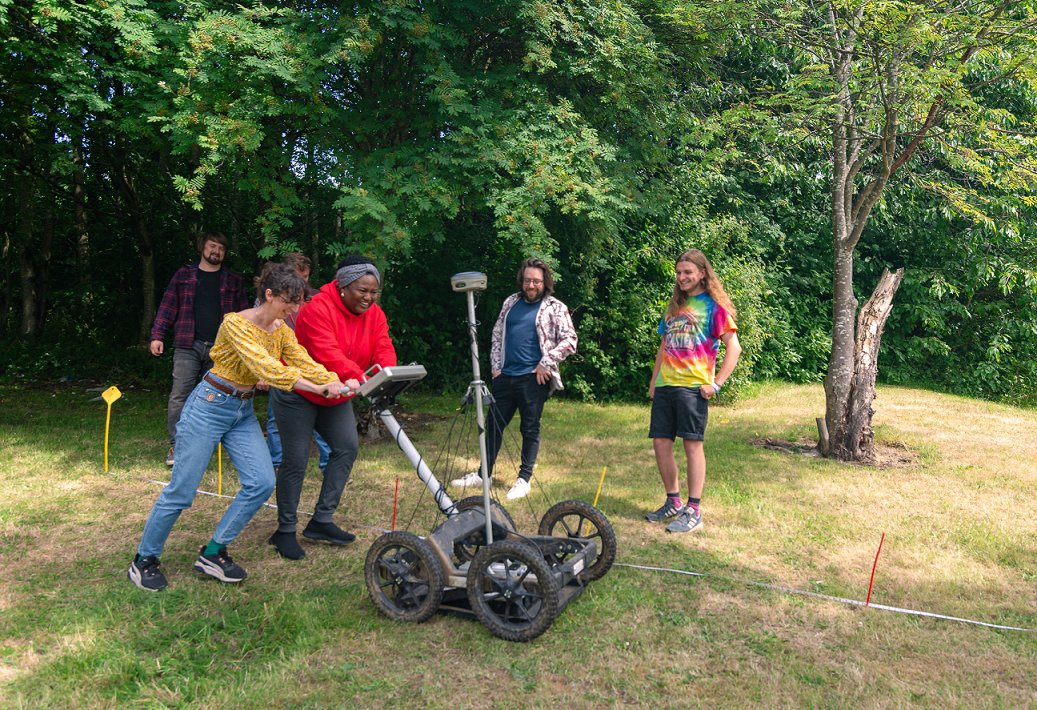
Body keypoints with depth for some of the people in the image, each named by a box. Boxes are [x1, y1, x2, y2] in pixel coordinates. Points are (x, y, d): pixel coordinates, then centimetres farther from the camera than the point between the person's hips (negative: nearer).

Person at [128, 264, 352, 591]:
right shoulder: (236, 324, -22)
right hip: (209, 406, -7)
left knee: (262, 483, -6)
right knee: (181, 491, -1)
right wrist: (318, 389, -42)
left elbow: (305, 363, -10)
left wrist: (338, 382, -28)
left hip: (243, 412, 7)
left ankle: (213, 553, 10)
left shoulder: (282, 330, 1)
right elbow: (264, 367, -35)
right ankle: (144, 560, 22)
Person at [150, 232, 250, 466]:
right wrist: (157, 335, -3)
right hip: (188, 345, -1)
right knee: (179, 395, -6)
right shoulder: (184, 275, 10)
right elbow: (167, 306, 7)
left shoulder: (233, 281, 12)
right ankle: (176, 445, 1)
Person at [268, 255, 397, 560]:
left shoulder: (375, 315, -4)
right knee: (296, 460, -6)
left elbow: (384, 349, -15)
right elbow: (328, 355, -37)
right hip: (298, 394, -7)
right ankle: (285, 531, 8)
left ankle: (322, 521, 9)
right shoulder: (318, 309, -26)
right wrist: (362, 381, -48)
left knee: (348, 447, -1)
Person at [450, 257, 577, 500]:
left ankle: (524, 479, 14)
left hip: (533, 378, -5)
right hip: (504, 376, 5)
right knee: (494, 424, 11)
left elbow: (569, 340, -6)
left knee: (530, 429, 4)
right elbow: (497, 334, 17)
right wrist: (495, 366, 9)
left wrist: (546, 363, -11)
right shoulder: (511, 302, 13)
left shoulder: (555, 308, -2)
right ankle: (484, 473, 23)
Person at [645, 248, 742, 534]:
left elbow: (734, 348, -6)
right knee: (660, 443, 5)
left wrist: (716, 384, -12)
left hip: (693, 385, -6)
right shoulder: (674, 306, 19)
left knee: (692, 444, -5)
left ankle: (693, 511, 3)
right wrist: (653, 381, 16)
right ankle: (673, 502, 21)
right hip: (665, 385, 6)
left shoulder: (714, 306, 0)